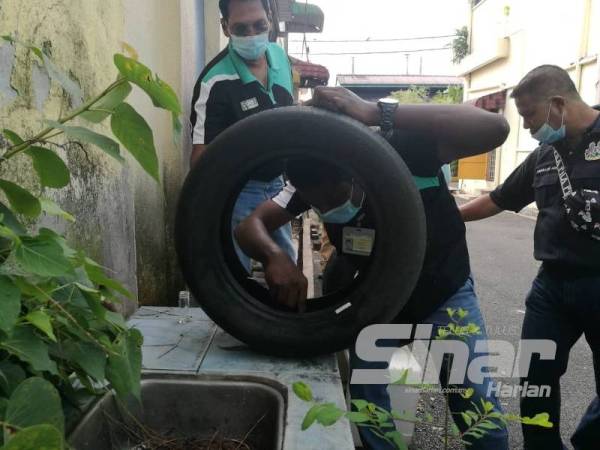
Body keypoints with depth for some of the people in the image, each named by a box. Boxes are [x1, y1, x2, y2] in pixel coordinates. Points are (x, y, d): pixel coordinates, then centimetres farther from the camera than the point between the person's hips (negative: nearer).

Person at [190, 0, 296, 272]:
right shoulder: (216, 82, -24)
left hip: (277, 182, 6)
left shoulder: (280, 56, -3)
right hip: (239, 189, -6)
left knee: (286, 260, 21)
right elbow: (202, 153, -23)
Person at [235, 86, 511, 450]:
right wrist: (275, 256, -43)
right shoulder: (316, 186, -19)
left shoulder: (404, 150, -32)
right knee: (363, 387, -5)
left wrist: (378, 113, -53)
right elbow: (251, 225, -19)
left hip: (444, 291, -3)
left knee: (477, 405, -5)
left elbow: (495, 128, -46)